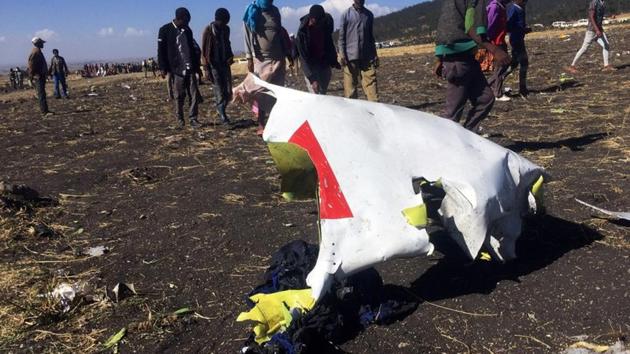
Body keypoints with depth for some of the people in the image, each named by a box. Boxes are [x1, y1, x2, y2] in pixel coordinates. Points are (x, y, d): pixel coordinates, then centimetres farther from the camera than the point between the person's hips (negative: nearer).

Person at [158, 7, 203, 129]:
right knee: (179, 96, 3)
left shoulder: (187, 30, 13)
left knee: (194, 94, -4)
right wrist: (163, 68, -8)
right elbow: (161, 50, -3)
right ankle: (180, 119, 14)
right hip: (177, 69, -4)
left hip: (190, 68, 4)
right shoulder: (165, 30, -1)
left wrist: (197, 65, 18)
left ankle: (193, 119, 2)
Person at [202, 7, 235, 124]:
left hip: (225, 63, 5)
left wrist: (230, 56, 1)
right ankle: (223, 116, 0)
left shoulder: (226, 29, 7)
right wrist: (207, 69, -12)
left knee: (228, 92, 1)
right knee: (220, 92, -7)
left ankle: (222, 111, 20)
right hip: (214, 65, -5)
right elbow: (204, 51, -7)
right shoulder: (208, 30, -9)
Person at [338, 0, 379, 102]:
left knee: (371, 82, -6)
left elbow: (371, 36, 18)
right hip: (351, 56, -3)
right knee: (350, 85, -1)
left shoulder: (369, 15, 12)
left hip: (367, 56, 3)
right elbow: (341, 36, 1)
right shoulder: (346, 15, 2)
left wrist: (375, 54, 11)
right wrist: (342, 54, -9)